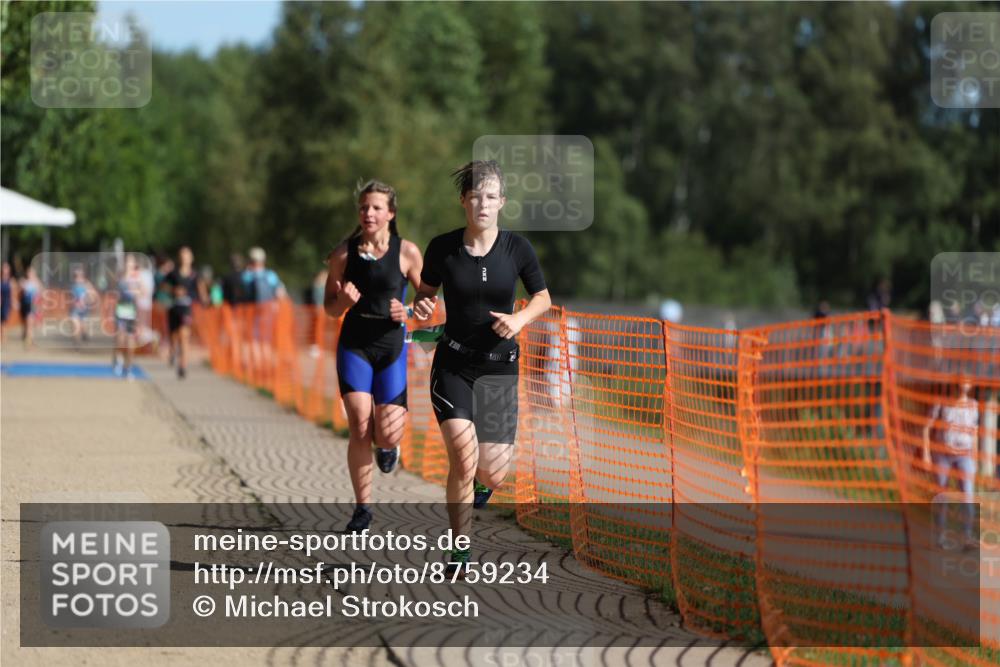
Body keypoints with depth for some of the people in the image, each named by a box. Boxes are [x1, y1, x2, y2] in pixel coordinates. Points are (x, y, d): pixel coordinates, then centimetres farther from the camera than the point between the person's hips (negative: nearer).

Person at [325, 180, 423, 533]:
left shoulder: (407, 252, -3)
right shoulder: (343, 253, 0)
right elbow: (329, 308, 8)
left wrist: (408, 312, -14)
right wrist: (343, 301, -14)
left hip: (391, 347, 0)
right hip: (354, 345, 0)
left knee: (385, 435, -6)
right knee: (359, 428, -13)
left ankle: (390, 443, 34)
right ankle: (363, 507, 0)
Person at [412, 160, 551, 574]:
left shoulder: (517, 248, -5)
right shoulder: (443, 248, -6)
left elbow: (543, 298, 7)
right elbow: (425, 290, 11)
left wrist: (520, 319, -13)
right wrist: (421, 307, -11)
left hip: (499, 368, 1)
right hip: (453, 366, -1)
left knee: (491, 475, 0)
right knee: (464, 459, -20)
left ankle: (480, 484, 40)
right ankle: (459, 551, -5)